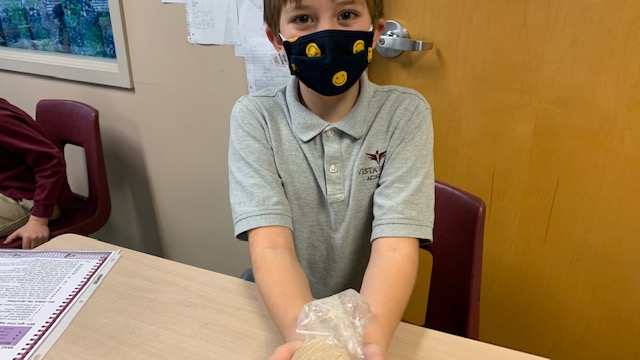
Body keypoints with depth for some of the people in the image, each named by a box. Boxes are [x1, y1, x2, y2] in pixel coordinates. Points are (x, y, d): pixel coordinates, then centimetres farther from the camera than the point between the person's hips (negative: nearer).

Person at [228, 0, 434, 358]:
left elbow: (396, 244, -18)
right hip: (279, 314, 1)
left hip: (373, 316, 0)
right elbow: (270, 245, -18)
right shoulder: (254, 117, -9)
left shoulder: (406, 114, -9)